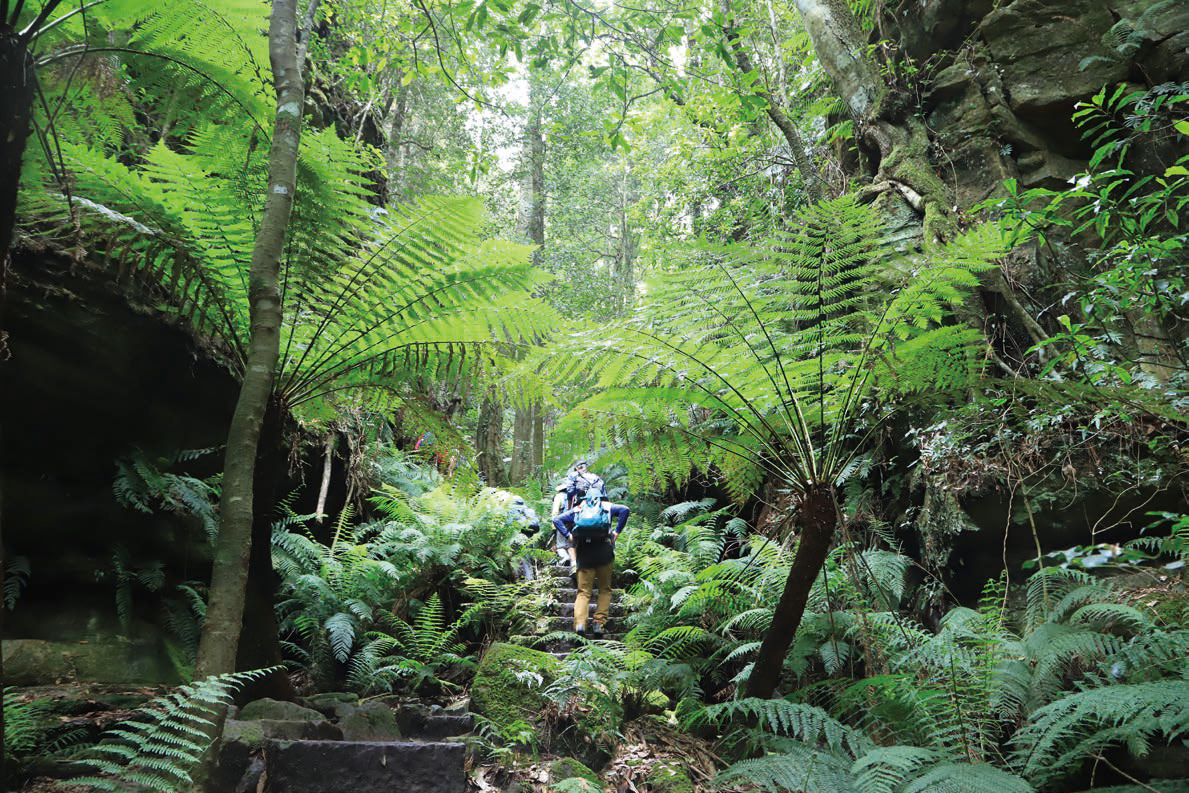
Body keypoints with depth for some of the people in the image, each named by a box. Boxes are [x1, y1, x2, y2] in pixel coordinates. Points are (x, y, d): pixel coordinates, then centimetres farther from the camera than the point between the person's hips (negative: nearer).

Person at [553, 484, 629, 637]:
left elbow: (557, 520, 12)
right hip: (603, 550, -1)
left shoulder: (578, 509, 20)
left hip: (583, 552, 1)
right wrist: (617, 531, 1)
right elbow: (625, 510, -3)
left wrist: (568, 536, 8)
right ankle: (599, 623, -4)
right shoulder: (607, 506, 15)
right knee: (605, 590, 11)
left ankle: (579, 623, -19)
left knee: (583, 591, 2)